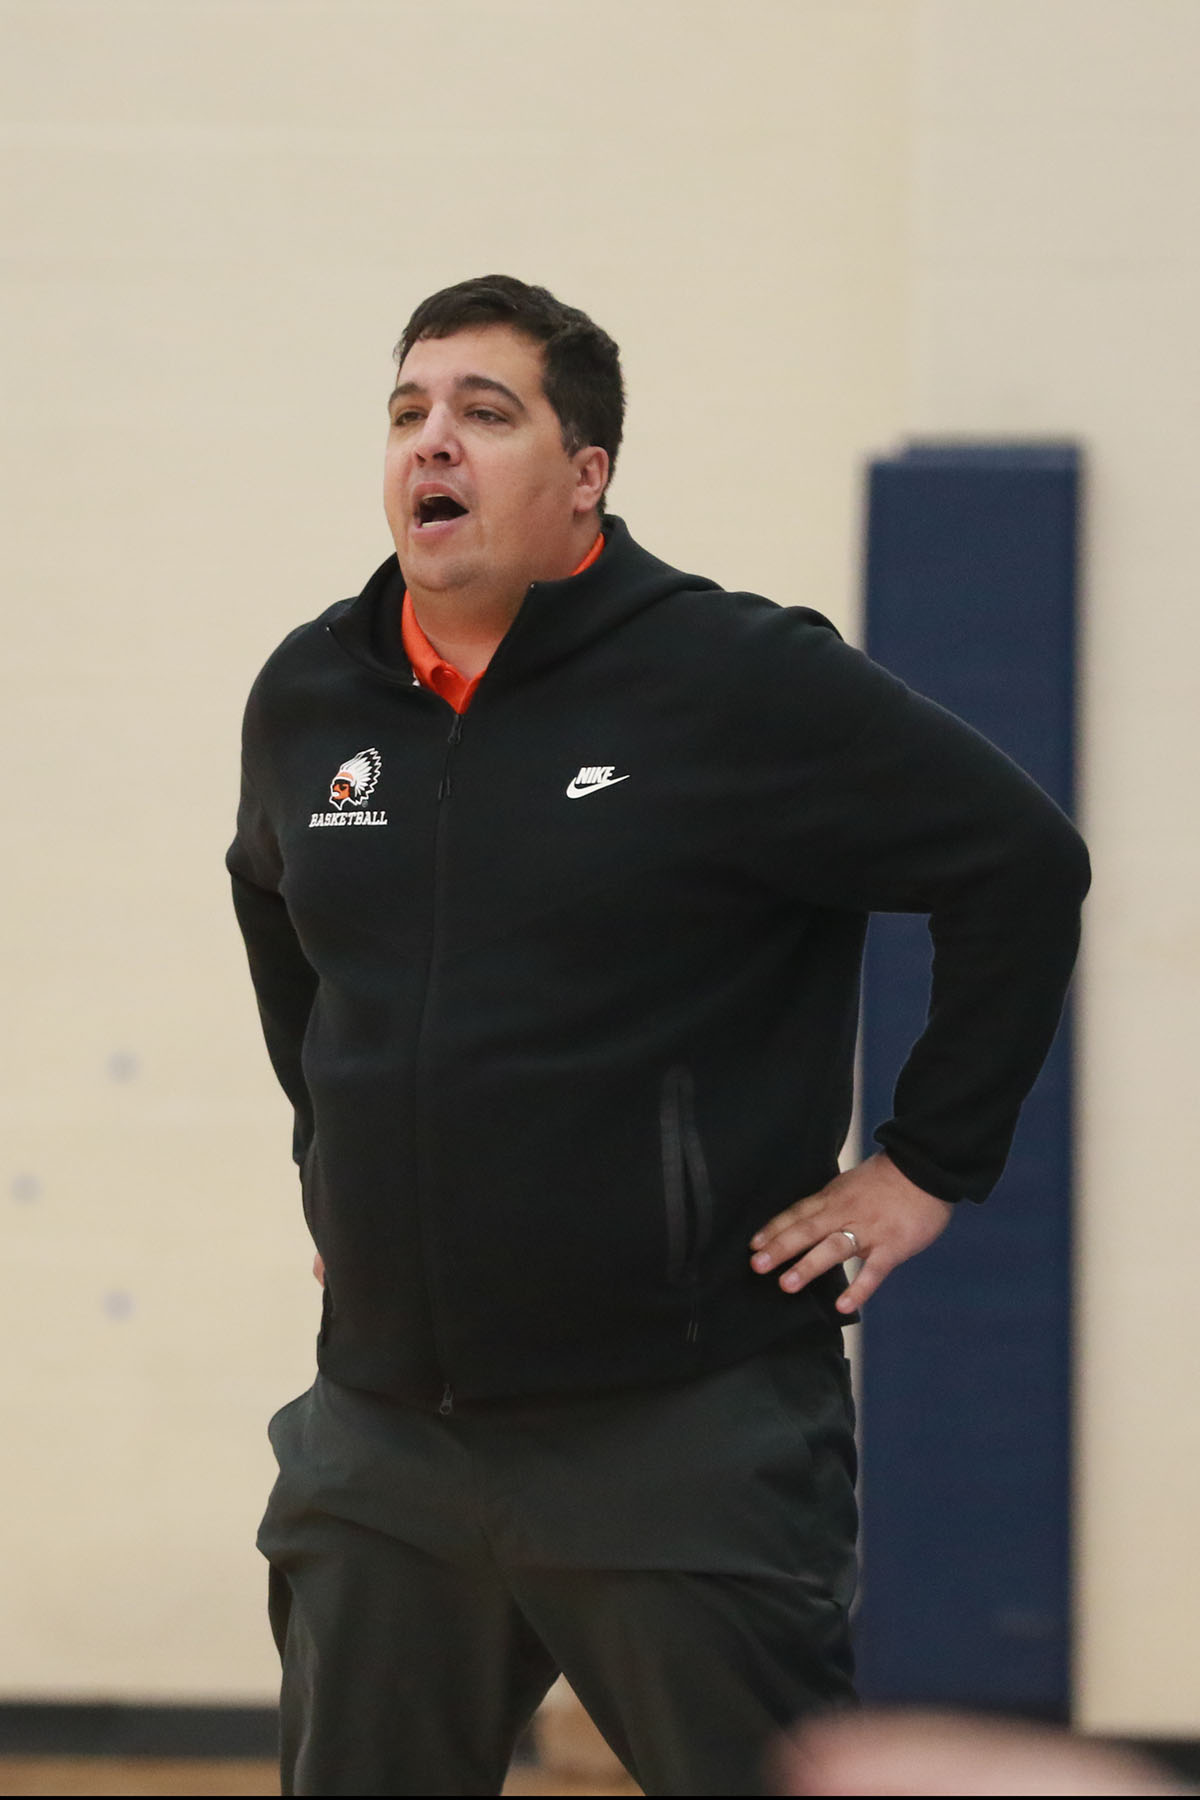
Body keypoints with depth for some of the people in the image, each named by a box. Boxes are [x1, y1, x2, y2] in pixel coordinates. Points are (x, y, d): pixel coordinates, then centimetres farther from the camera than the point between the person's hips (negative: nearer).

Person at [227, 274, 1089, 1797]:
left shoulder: (740, 682, -10)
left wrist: (930, 1167, -5)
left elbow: (1024, 868, -6)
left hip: (684, 1436, -6)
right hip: (384, 1430, 6)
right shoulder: (308, 698, 8)